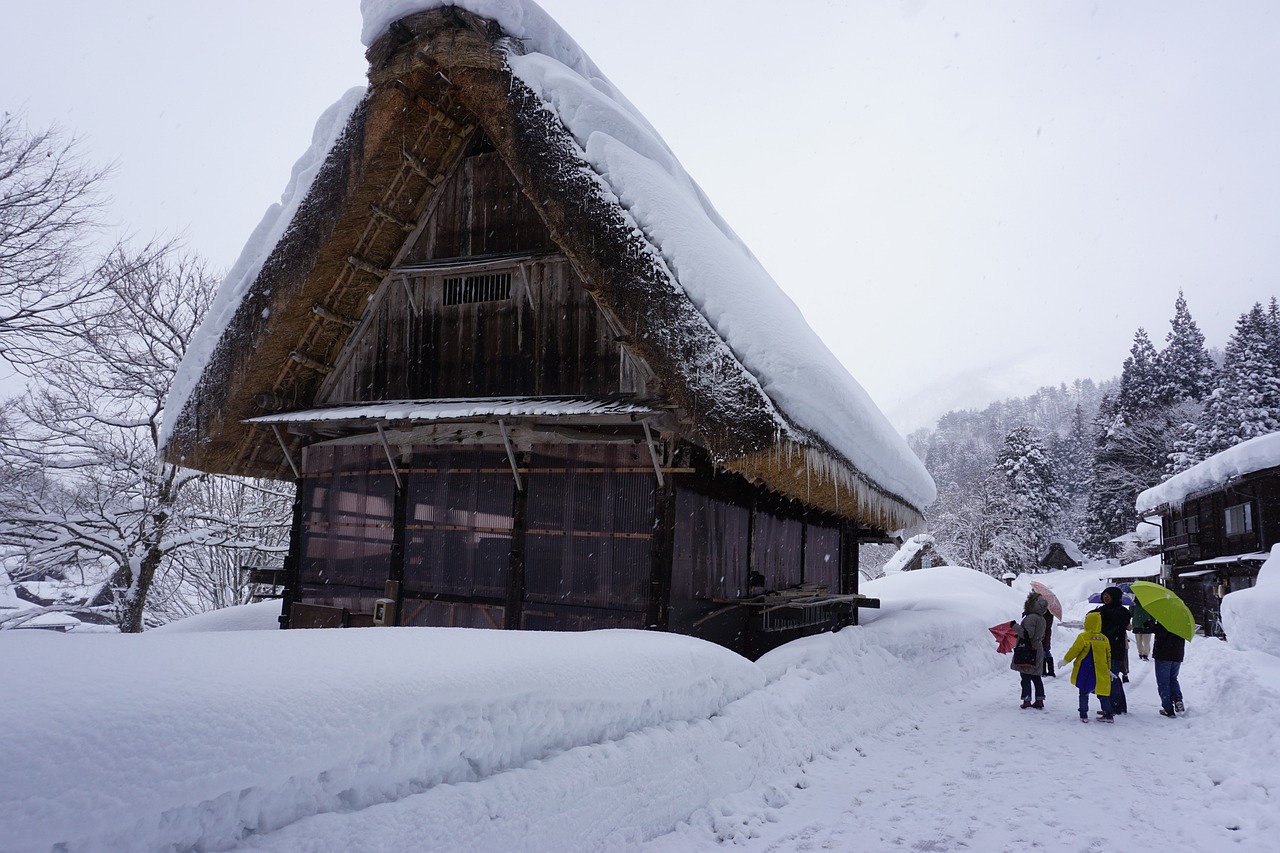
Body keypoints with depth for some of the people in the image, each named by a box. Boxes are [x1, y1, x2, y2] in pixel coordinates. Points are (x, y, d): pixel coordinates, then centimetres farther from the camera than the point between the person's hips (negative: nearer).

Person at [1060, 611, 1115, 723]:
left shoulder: (1083, 637, -11)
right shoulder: (1105, 639, 5)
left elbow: (1074, 651, -9)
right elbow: (1108, 656, 14)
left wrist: (1065, 661, 4)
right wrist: (1108, 669, 25)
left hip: (1085, 672, -4)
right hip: (1100, 672, 4)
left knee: (1084, 693, 5)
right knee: (1102, 693, 11)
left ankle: (1083, 714, 4)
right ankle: (1109, 714, 12)